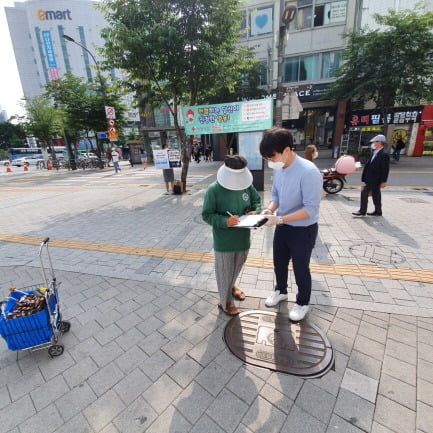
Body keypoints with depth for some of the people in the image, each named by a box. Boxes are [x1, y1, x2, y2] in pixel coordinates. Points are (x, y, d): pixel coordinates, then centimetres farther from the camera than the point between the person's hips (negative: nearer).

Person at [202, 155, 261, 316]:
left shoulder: (247, 185, -6)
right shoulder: (214, 189, -20)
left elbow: (257, 200, 9)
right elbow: (207, 215, -16)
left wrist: (255, 212, -12)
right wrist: (225, 221, -31)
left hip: (243, 237, 6)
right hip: (224, 241, -5)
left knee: (237, 266, 27)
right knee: (225, 271, 13)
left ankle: (231, 287, 57)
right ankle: (225, 302, 36)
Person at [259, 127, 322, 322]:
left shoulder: (309, 172, -27)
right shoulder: (279, 169, -5)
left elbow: (311, 209, -26)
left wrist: (279, 219, -29)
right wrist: (269, 209, -12)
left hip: (303, 230, -6)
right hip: (282, 227, 7)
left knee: (300, 268, 13)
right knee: (279, 263, 22)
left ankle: (302, 303, 39)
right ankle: (280, 291, 49)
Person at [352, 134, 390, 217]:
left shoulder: (384, 155, -17)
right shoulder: (375, 153, 9)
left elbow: (385, 169, -17)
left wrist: (383, 181, -16)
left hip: (373, 179, -9)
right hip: (372, 179, 9)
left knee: (364, 192, -8)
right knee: (375, 194, 15)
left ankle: (362, 211, 0)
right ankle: (378, 211, 26)